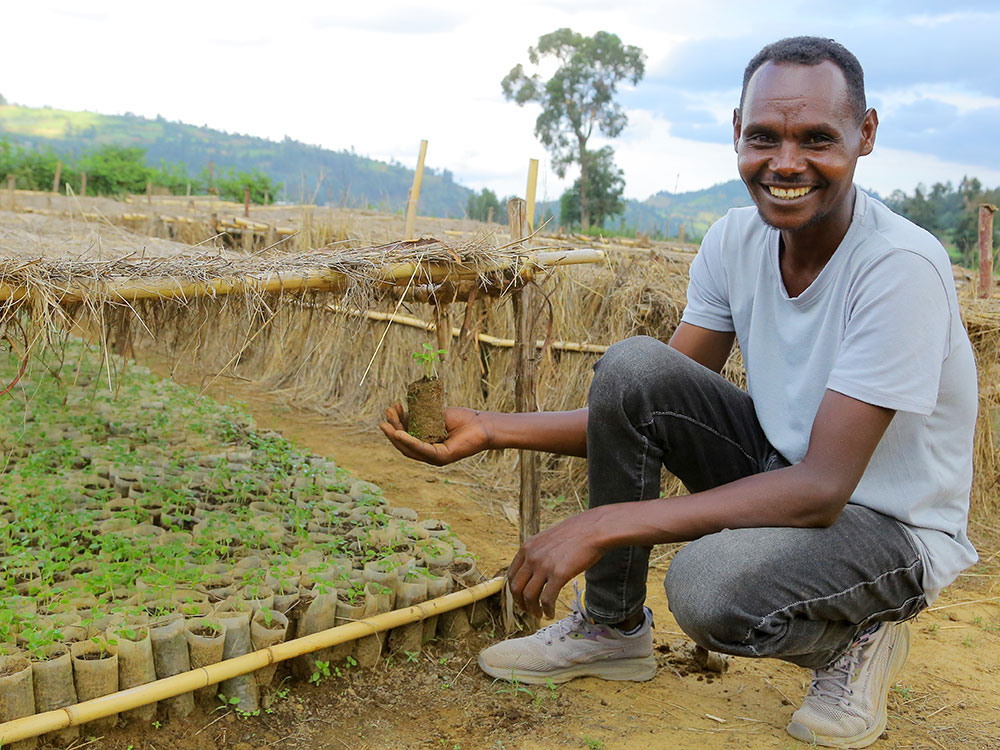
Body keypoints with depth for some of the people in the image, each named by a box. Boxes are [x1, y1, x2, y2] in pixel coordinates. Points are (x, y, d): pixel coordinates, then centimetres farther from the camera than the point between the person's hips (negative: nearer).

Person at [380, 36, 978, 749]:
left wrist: (601, 525, -34)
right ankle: (613, 628, 1)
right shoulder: (736, 241, -6)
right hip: (782, 470, 6)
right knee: (631, 366, -17)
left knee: (708, 583, -35)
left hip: (892, 525, -6)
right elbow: (642, 411, -2)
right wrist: (489, 429, -14)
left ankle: (858, 635, 1)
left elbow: (821, 491, -31)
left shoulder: (901, 267, -26)